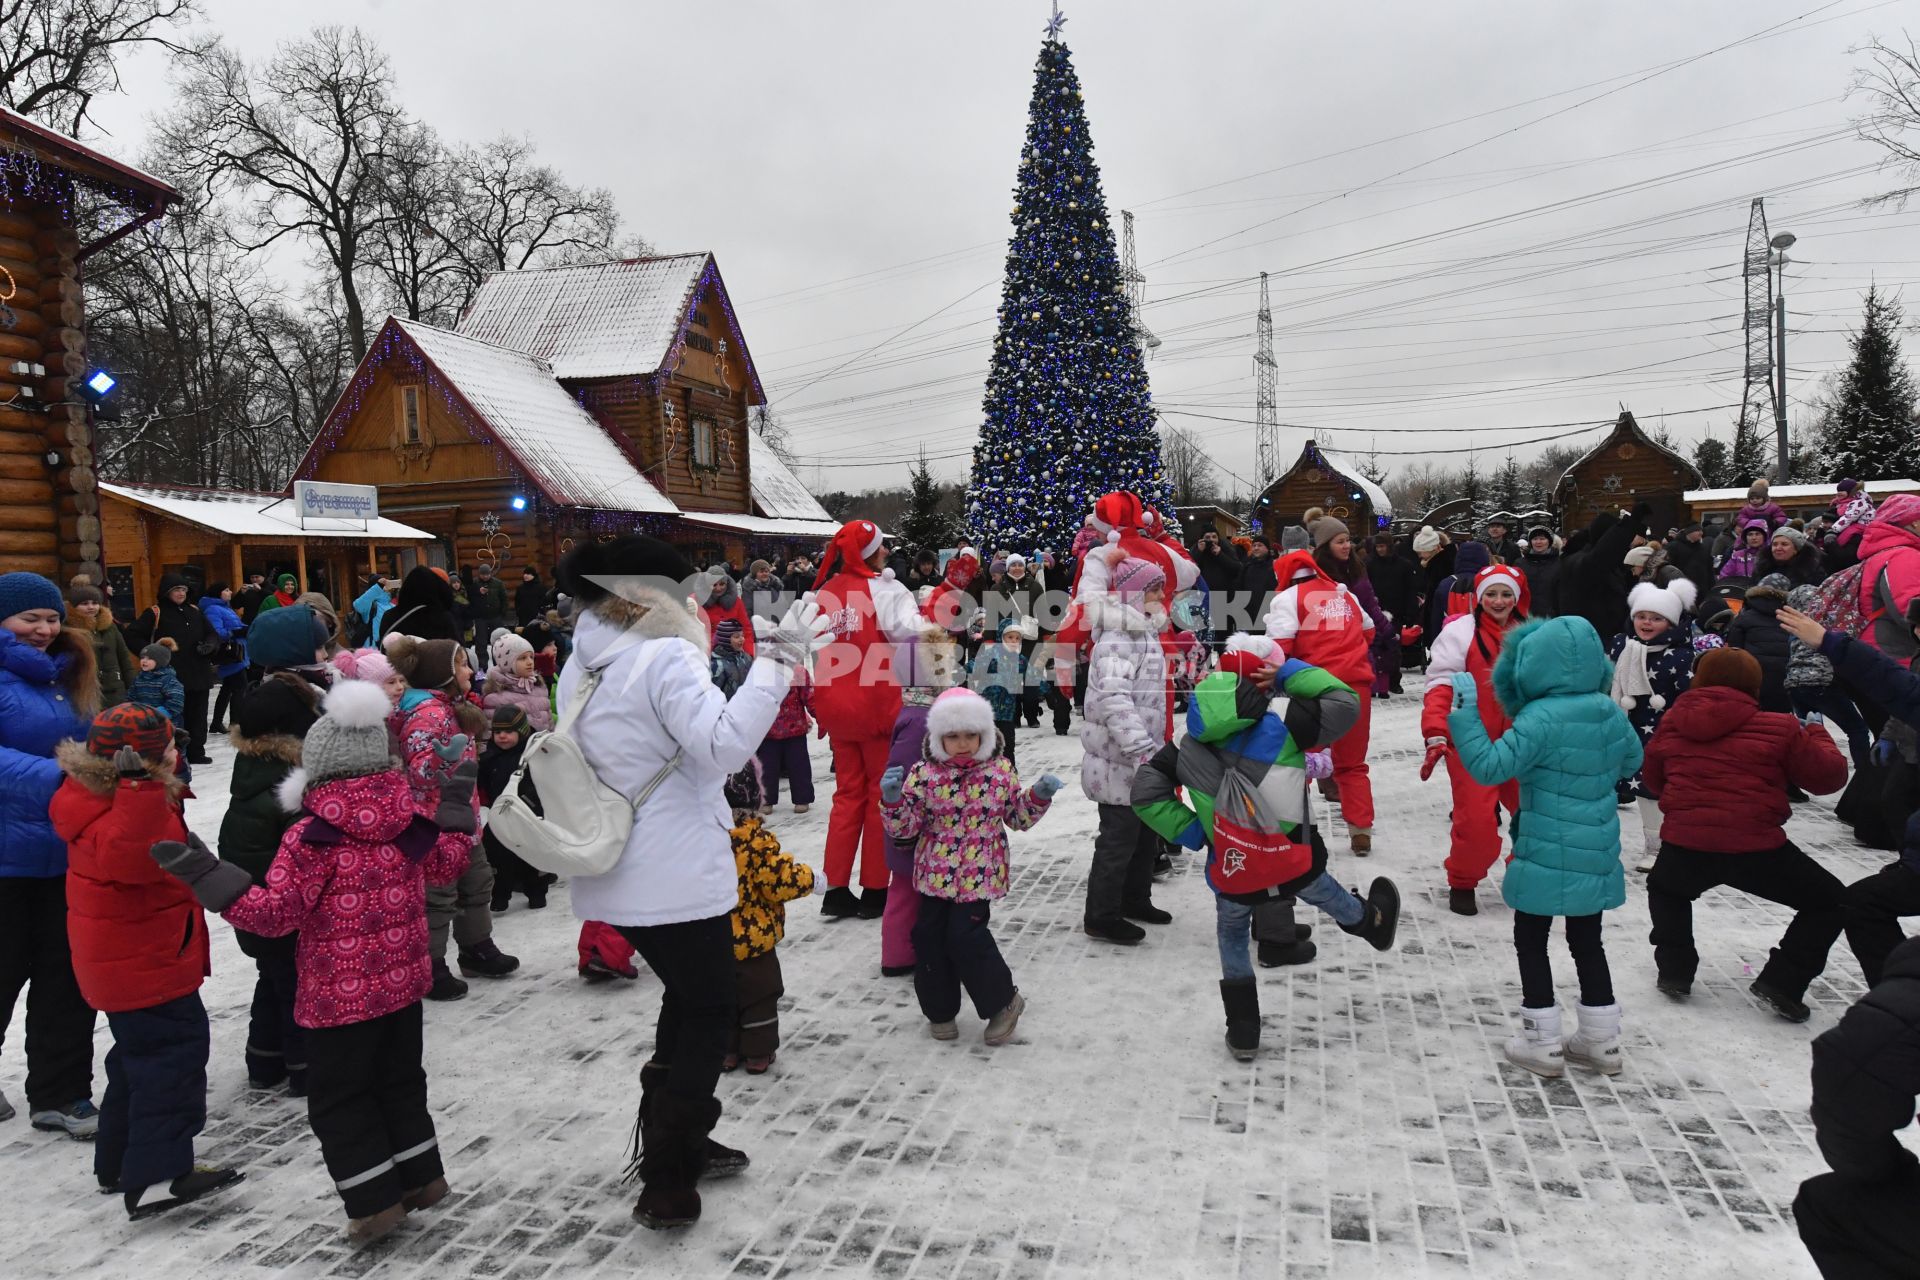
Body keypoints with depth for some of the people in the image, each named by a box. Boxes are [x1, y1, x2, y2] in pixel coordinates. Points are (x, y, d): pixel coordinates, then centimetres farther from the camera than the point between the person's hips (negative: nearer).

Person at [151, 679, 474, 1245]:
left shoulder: (311, 837, -19)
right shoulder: (410, 820, -3)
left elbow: (275, 912, -19)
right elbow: (446, 865, 14)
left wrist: (208, 877, -20)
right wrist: (458, 813, 29)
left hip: (340, 996, -6)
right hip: (405, 983, 6)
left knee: (337, 1099, 9)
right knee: (400, 1080, 22)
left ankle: (376, 1201, 11)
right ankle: (421, 1175, 30)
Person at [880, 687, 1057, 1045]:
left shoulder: (1001, 770, -2)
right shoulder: (924, 773, -7)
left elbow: (1019, 818, 11)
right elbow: (904, 828, -7)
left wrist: (1039, 797, -6)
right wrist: (892, 799, -25)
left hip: (979, 877, -2)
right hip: (935, 875, 2)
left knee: (966, 938, -9)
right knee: (929, 938, 6)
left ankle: (1003, 1001, 14)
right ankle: (940, 1010, 27)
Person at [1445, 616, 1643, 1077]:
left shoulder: (1540, 718, -22)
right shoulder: (1611, 712, 1)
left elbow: (1489, 766, -25)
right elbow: (1631, 762, 18)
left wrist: (1465, 712, -21)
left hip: (1547, 857, -6)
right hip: (1597, 854, 7)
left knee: (1531, 940, 9)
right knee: (1587, 942, 19)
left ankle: (1542, 1045, 13)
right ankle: (1601, 1041, 27)